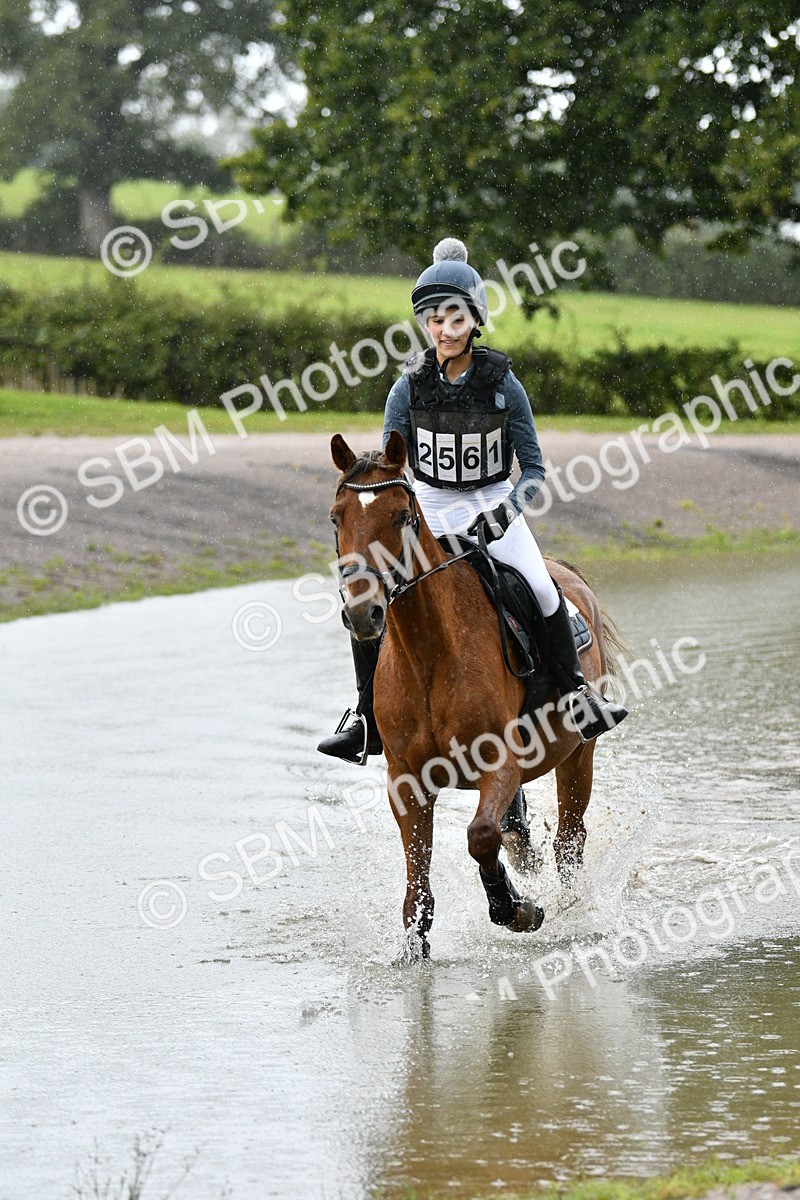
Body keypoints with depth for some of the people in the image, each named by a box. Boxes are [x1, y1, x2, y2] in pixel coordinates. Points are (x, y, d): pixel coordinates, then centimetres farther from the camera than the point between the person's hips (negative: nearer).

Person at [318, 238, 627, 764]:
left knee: (540, 589, -24)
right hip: (429, 509, 2)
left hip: (493, 508, -2)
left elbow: (534, 467, -5)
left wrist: (509, 508, -23)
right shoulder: (411, 385, -6)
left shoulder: (502, 383, -10)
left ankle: (576, 690, -3)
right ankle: (368, 722, 1)